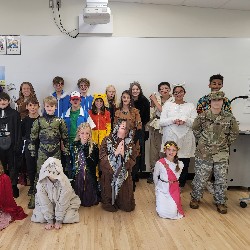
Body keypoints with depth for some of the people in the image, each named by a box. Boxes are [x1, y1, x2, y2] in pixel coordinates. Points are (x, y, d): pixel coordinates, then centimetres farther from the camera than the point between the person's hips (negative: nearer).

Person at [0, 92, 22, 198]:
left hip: (11, 145, -3)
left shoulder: (15, 114, -1)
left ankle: (14, 187, 15)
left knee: (13, 167, 4)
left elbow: (18, 131, -4)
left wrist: (18, 145, -10)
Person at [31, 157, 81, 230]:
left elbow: (63, 203, -25)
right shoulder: (41, 183, -26)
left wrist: (58, 221, -21)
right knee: (40, 218, -19)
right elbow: (45, 203, -21)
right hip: (47, 204, 2)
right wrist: (49, 221, -20)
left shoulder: (64, 182, -32)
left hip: (66, 202, -1)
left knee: (68, 218, -23)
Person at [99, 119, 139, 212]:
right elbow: (102, 158, -12)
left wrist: (124, 155, -22)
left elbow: (132, 162, -6)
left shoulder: (131, 144, -2)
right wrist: (115, 153, -23)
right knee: (110, 208, 5)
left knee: (127, 207, 7)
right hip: (109, 175, -1)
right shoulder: (107, 140, -5)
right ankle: (110, 204, 39)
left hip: (124, 176, 1)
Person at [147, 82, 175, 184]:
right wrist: (152, 102, -2)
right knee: (153, 149, 4)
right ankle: (152, 172, 15)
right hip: (155, 126, 4)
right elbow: (152, 114, 9)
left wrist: (155, 101, -9)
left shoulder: (173, 100, -3)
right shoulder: (156, 98, 7)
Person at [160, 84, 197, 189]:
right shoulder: (167, 105, 11)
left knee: (184, 163, 2)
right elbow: (161, 122, 2)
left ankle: (181, 185, 19)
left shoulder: (190, 106, 11)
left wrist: (185, 120, -15)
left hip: (185, 140, 1)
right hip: (170, 138, 0)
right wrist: (173, 120, -13)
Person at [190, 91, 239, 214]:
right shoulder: (202, 116, -6)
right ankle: (195, 198, 27)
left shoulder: (229, 118, -4)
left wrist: (226, 143, 9)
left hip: (222, 154, 1)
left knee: (221, 179, 9)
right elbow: (195, 129, 10)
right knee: (200, 178, 7)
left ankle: (220, 202, 26)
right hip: (204, 153, -1)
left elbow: (234, 132, 11)